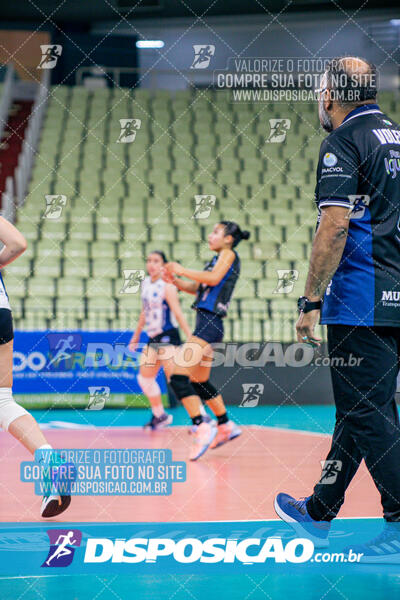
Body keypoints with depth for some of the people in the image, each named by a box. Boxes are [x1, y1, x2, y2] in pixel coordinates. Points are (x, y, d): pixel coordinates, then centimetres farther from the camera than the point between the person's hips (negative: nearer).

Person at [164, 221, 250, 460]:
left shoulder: (229, 254, -3)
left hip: (210, 323, -10)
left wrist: (183, 270, -13)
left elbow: (214, 278, -19)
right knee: (199, 382, 19)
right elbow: (195, 288, 24)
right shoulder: (217, 258, 22)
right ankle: (226, 426, 28)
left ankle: (202, 429, -21)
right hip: (206, 324, 10)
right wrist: (174, 280, 8)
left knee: (179, 376, -18)